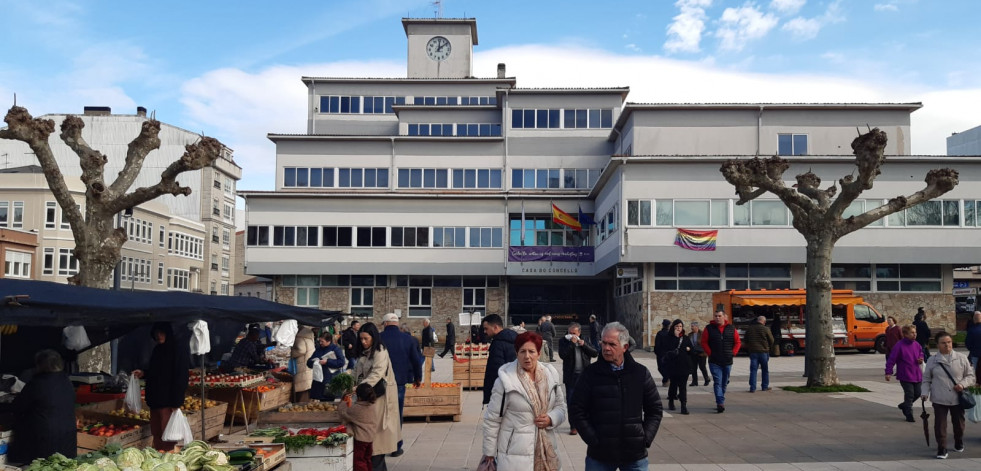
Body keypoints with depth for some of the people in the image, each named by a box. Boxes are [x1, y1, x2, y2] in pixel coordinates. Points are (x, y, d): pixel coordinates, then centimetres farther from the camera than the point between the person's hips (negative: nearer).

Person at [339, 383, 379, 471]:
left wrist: (343, 402, 7)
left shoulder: (355, 408, -20)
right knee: (367, 459, 20)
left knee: (359, 460, 1)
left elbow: (342, 412, -10)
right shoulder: (372, 406, -1)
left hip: (360, 438, -8)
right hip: (370, 437, 8)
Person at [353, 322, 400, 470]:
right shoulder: (364, 353, 13)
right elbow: (358, 373, 17)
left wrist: (360, 387, -33)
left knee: (376, 430, -6)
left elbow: (376, 374, -24)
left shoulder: (380, 352, -13)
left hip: (379, 395, -8)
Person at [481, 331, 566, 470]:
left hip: (547, 451, 4)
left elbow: (561, 406, 13)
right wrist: (489, 453, -2)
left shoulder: (550, 375, 2)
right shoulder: (506, 380, -11)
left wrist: (551, 419, -8)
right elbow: (492, 420, -5)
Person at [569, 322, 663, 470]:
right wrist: (593, 440, -8)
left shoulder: (641, 373, 3)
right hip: (599, 455, -1)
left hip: (635, 456, 1)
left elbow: (654, 410, 10)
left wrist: (646, 438, -1)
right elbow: (576, 412, -1)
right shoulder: (591, 373, -2)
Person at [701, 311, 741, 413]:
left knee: (724, 383, 12)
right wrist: (710, 353, -7)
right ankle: (720, 403, -17)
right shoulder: (709, 328, -1)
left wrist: (733, 353, -1)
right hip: (714, 362, -3)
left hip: (727, 361, 3)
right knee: (717, 382, -11)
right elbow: (704, 342, 0)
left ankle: (720, 401, 26)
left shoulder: (731, 328, 5)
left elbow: (737, 342, 10)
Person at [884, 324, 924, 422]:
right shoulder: (899, 346, -16)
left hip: (917, 375, 6)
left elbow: (921, 353, 23)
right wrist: (888, 372, -15)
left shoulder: (916, 345, 3)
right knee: (909, 395, -4)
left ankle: (904, 405, 35)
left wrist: (921, 359, -2)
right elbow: (891, 359, -14)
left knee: (917, 393, 11)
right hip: (905, 376, -6)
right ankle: (909, 415, 10)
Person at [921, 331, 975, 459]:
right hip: (939, 399, -1)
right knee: (940, 424, -2)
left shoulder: (961, 358, 0)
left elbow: (970, 375, 5)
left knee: (959, 423, 17)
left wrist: (963, 384, -14)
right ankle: (942, 449, 7)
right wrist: (925, 393, -7)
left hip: (958, 398, 1)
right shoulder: (932, 360, 0)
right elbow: (926, 379, 5)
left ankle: (959, 443, 41)